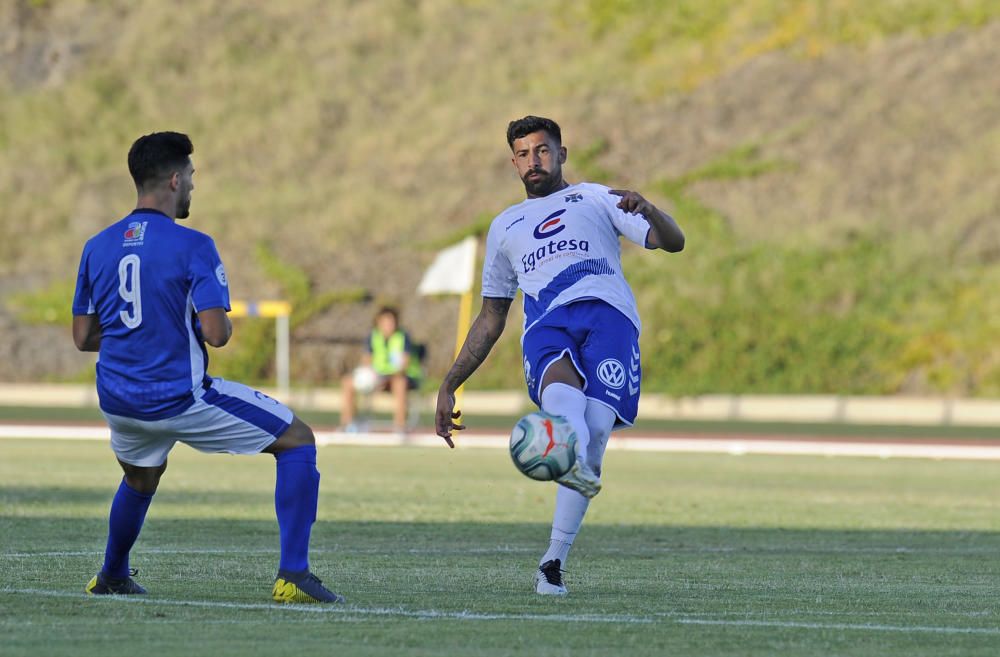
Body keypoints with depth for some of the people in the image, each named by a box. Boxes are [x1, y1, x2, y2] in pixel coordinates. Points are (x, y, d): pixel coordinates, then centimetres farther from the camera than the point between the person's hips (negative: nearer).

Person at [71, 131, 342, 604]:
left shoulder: (97, 247, 4)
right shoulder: (192, 246, -13)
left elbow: (83, 338, 9)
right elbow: (216, 333, -20)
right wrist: (226, 322, 4)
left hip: (118, 401, 6)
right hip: (181, 400, -6)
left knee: (140, 480, 37)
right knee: (298, 441, 4)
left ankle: (111, 577, 48)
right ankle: (293, 575, -5)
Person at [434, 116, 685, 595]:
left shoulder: (595, 198, 26)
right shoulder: (505, 226, 36)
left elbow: (672, 242, 13)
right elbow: (491, 317, 40)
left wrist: (647, 210, -10)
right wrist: (449, 385, 32)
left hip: (606, 315, -1)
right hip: (546, 327, 2)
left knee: (594, 432, -27)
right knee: (562, 391, -37)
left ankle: (553, 562, -25)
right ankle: (575, 466, -72)